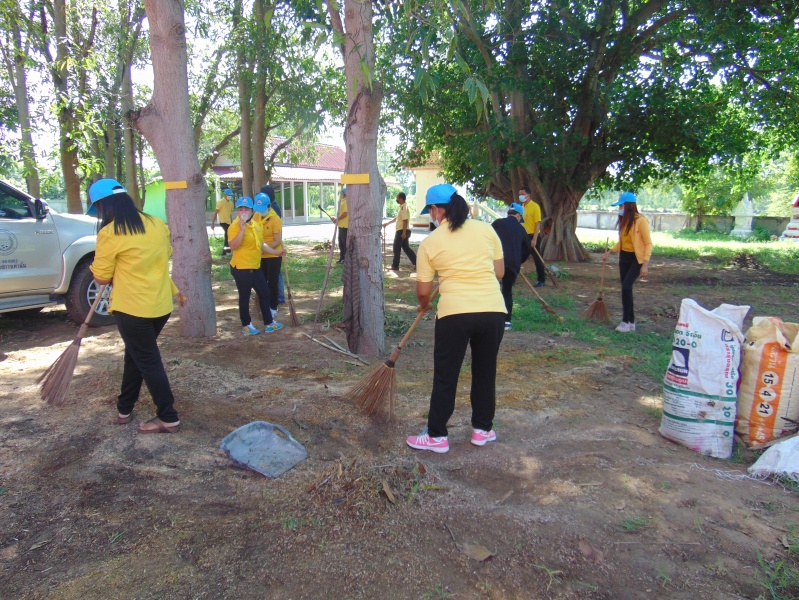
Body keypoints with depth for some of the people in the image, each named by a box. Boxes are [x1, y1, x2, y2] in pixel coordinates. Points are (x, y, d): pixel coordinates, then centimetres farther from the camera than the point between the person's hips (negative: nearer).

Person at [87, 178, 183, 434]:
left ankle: (168, 418, 11)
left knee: (147, 361, 5)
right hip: (161, 305, 7)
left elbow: (101, 277, -7)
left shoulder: (109, 233, -14)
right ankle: (124, 407, 34)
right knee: (136, 354, 22)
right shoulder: (157, 224, 3)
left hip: (132, 307, -6)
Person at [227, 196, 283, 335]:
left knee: (264, 293, 14)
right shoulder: (235, 226, -15)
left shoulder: (256, 224, 9)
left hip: (255, 267, 8)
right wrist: (242, 229, -32)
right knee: (244, 297, 4)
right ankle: (246, 325, 19)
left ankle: (269, 322, 26)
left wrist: (277, 252, 19)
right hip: (241, 268, -8)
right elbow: (233, 246, -28)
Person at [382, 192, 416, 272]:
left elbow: (405, 221, -23)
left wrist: (404, 232, -26)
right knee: (406, 247, 13)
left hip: (402, 231, -10)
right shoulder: (403, 207, 16)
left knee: (396, 248, 0)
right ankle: (416, 262, 11)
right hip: (403, 231, 10)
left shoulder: (403, 207, -16)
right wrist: (387, 223, 29)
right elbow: (397, 218, 26)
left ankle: (395, 266, 7)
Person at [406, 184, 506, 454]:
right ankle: (482, 429, 32)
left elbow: (423, 290, 5)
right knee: (485, 372, 19)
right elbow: (499, 272, 12)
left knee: (445, 376, 10)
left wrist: (423, 306, 26)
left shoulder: (429, 242, 1)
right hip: (493, 310, 3)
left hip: (455, 313, -3)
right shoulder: (486, 229, 7)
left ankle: (437, 436, 19)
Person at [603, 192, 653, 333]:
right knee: (626, 289, 7)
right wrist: (609, 252, 12)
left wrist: (645, 264, -21)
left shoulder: (641, 220, -16)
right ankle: (631, 322, 16)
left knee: (626, 287, -17)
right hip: (624, 257, 8)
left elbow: (648, 243, -15)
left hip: (637, 259, -8)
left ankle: (626, 321, -7)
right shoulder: (623, 220, 6)